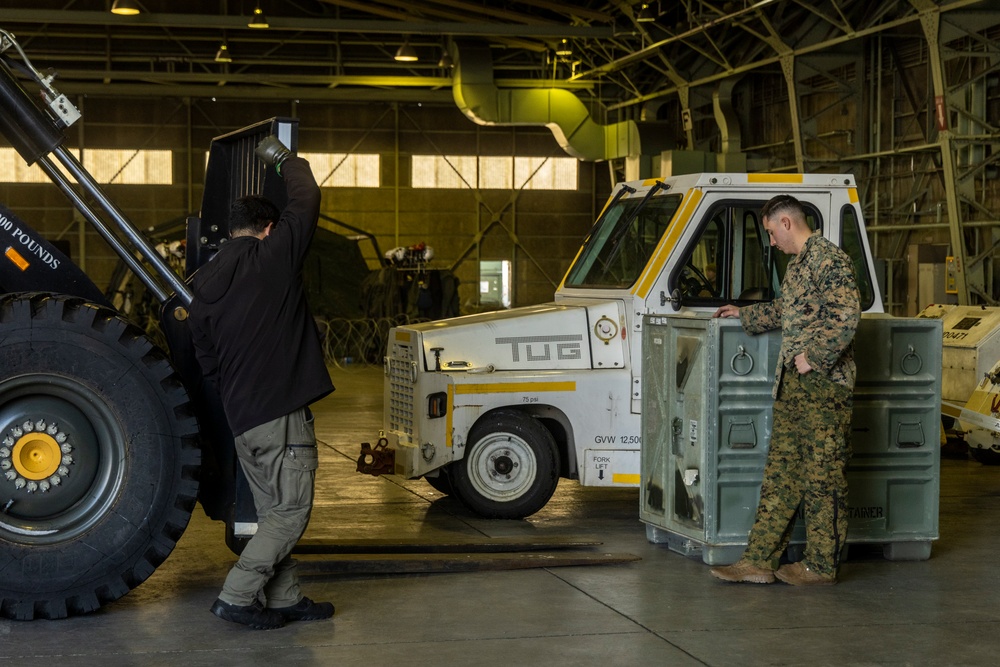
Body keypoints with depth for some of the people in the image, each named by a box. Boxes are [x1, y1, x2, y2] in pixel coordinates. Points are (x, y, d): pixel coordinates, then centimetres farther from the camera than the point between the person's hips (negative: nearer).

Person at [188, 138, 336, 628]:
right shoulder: (273, 256, -8)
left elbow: (207, 363, 17)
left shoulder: (203, 288, 11)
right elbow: (306, 200, 4)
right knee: (290, 512, -1)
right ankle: (236, 598, -4)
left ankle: (283, 598, 20)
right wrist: (284, 159, 20)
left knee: (273, 512, 16)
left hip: (241, 418, 8)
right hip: (282, 412, -7)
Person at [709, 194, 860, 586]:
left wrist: (813, 357, -21)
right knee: (780, 473, 7)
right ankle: (759, 561, 8)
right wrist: (744, 315, 42)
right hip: (791, 388, 10)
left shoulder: (830, 260, -11)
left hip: (823, 385, -10)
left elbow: (847, 316, -21)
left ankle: (822, 565, 5)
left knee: (823, 478, -2)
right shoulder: (797, 265, 19)